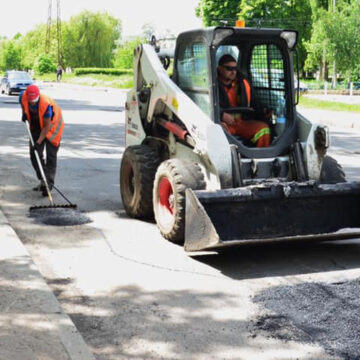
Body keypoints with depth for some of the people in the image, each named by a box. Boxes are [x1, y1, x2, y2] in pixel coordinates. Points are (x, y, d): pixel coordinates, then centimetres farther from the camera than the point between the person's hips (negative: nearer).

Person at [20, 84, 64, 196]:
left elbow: (47, 127, -29)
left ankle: (48, 184, -6)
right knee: (34, 155, 4)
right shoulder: (23, 96, -22)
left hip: (52, 125, -6)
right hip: (36, 126, 6)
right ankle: (43, 181, 15)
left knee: (51, 156, -8)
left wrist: (39, 142, -30)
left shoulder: (46, 104, -37)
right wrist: (24, 113, 0)